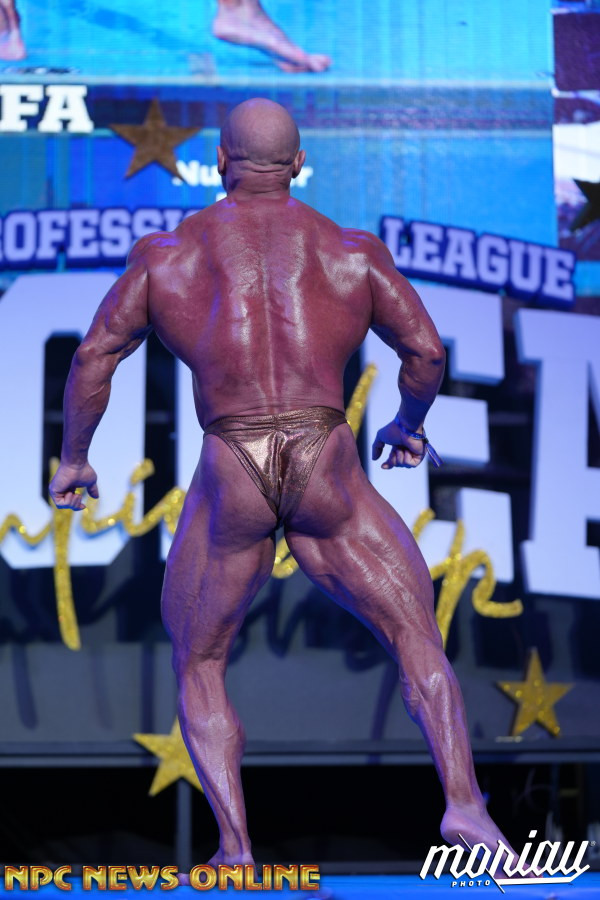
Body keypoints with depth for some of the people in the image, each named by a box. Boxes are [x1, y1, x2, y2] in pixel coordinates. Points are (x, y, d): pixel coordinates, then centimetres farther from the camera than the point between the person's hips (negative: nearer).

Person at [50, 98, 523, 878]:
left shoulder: (167, 251, 12)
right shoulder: (352, 251, 12)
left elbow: (95, 356, 8)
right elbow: (427, 351, 9)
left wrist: (73, 457, 20)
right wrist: (409, 425, 28)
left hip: (229, 483, 0)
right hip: (327, 477, 0)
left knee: (198, 668, 18)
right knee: (419, 637, 10)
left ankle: (235, 847, 2)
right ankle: (463, 804, -13)